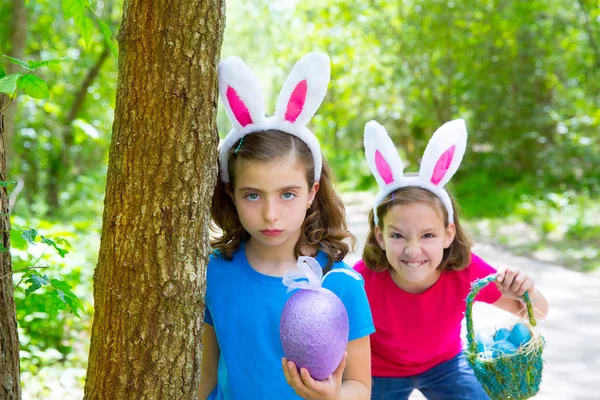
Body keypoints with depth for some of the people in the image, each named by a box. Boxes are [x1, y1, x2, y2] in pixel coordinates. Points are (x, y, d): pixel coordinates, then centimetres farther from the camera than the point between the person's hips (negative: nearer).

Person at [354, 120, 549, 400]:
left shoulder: (466, 270, -27)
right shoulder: (364, 280, -35)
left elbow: (535, 313, -16)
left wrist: (523, 292, -38)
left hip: (445, 363, 2)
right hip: (382, 372, -2)